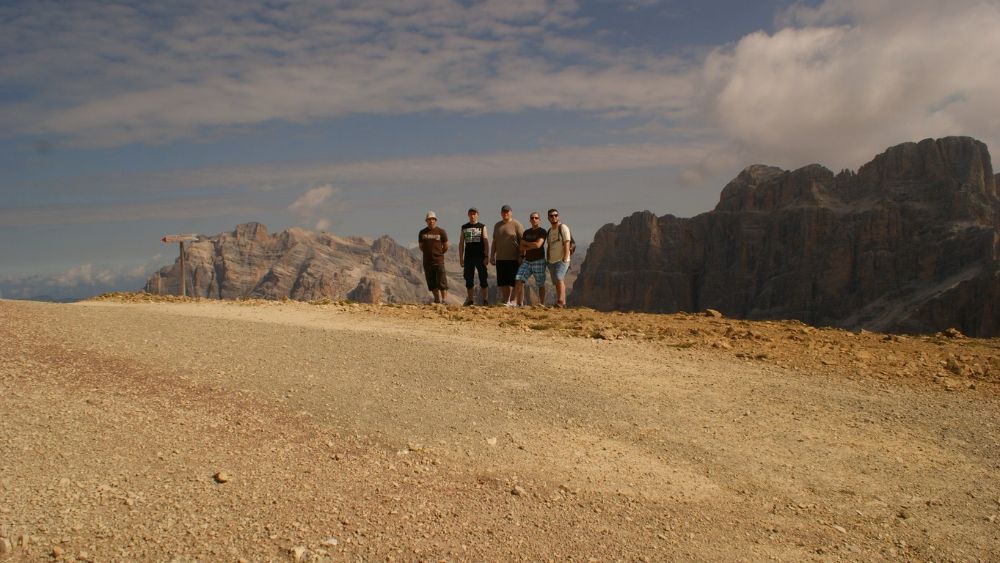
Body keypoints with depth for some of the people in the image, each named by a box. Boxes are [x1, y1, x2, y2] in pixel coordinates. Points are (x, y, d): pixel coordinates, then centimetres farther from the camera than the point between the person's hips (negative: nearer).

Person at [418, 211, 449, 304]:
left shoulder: (441, 232, 0)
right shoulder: (422, 232, 8)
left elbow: (446, 247, 6)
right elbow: (421, 247, 17)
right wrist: (429, 253, 13)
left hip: (439, 261, -3)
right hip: (427, 261, 3)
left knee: (442, 282, -8)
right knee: (431, 283, 6)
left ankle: (444, 300, -6)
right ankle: (437, 299, 16)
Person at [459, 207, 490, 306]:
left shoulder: (482, 227, 3)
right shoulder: (464, 227, 11)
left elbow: (486, 243, -1)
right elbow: (461, 243, 12)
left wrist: (486, 256, -10)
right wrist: (461, 258, 5)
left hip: (480, 257, -3)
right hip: (468, 257, 3)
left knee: (483, 280, -2)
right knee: (469, 280, 5)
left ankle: (485, 301, 3)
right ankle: (470, 301, 14)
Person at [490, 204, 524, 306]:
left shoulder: (517, 225, -3)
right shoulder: (497, 225, 16)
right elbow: (494, 242, 21)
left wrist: (521, 256, -12)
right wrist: (492, 256, 14)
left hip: (513, 259, -6)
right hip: (500, 259, 6)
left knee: (513, 281, -7)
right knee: (502, 282, 5)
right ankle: (505, 301, 11)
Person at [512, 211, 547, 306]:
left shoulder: (542, 232, -2)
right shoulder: (526, 232, 15)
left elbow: (538, 245, -17)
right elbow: (521, 248, 7)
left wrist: (526, 243, -4)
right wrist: (532, 246, -8)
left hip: (539, 261, -5)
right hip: (527, 261, 5)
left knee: (540, 285, 0)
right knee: (519, 280, -11)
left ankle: (542, 305, 7)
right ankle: (516, 302, -15)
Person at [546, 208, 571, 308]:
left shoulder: (563, 228, -5)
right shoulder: (549, 230, 16)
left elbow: (567, 245, -11)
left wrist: (564, 259, -18)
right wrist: (548, 261, 14)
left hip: (562, 260, -7)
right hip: (551, 261, 7)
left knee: (559, 278, -23)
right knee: (558, 282, 5)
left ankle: (560, 301, -30)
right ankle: (563, 303, 8)